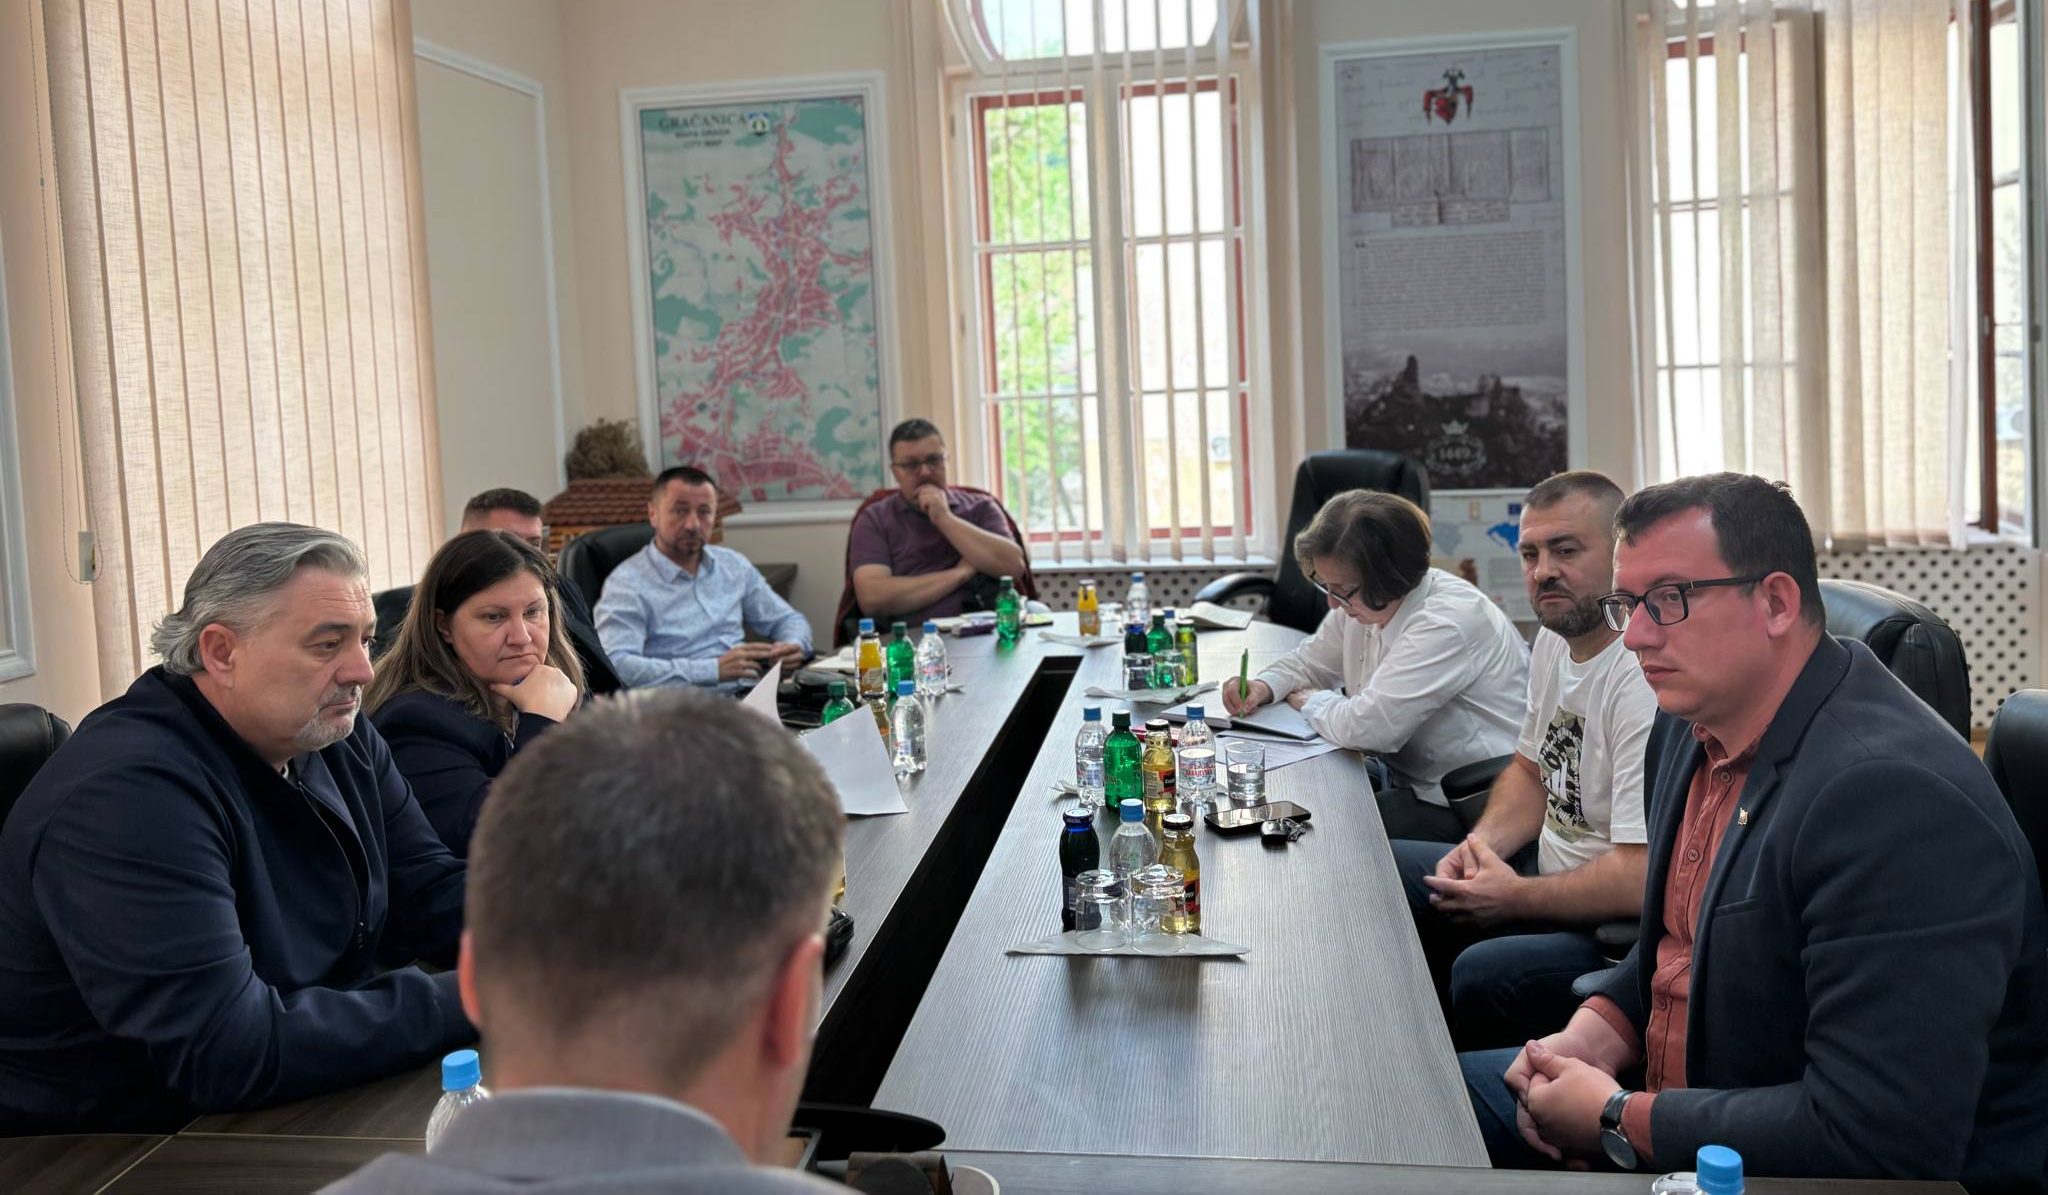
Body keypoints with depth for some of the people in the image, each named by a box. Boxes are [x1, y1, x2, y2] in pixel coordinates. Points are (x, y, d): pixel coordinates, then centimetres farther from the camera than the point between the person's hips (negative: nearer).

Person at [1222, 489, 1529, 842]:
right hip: (1409, 779, 8)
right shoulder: (1360, 600, 1)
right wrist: (1265, 686, -2)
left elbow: (1367, 726, -30)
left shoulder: (1447, 623, -26)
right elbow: (1310, 660, 20)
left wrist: (1308, 701, -9)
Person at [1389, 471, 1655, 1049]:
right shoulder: (1556, 637, 5)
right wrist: (1482, 845, 1)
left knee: (1485, 974, -34)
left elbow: (1640, 880, -29)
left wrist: (1513, 897, -14)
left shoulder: (1646, 679, -26)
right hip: (1547, 869, 10)